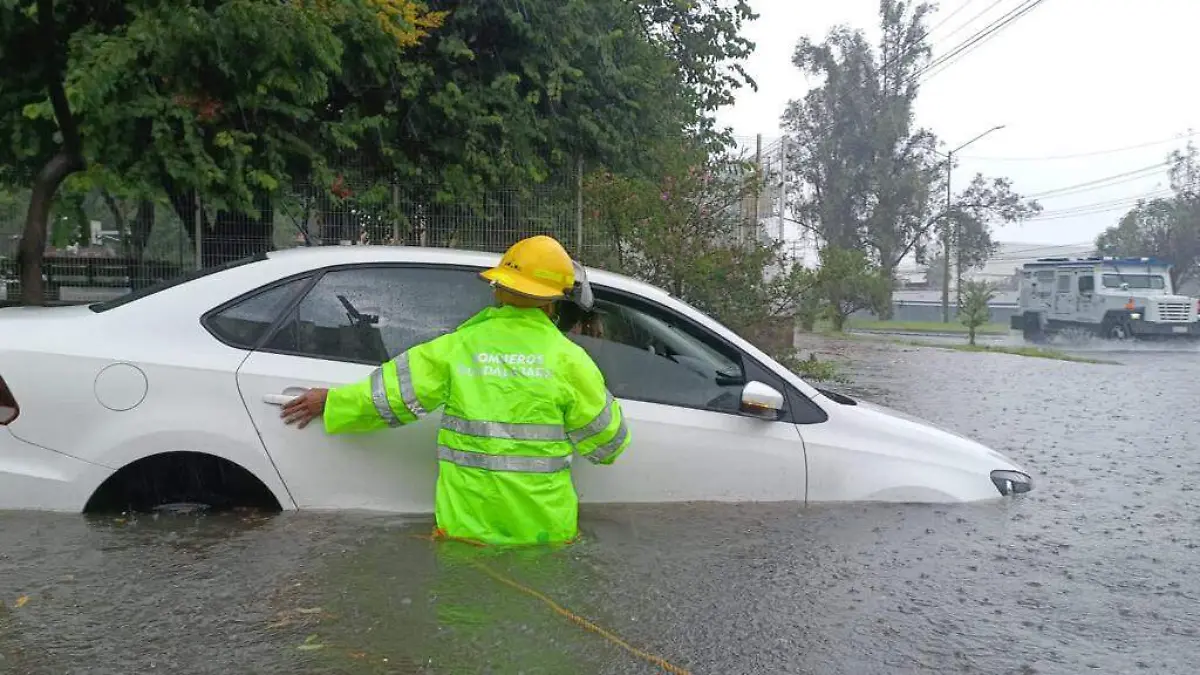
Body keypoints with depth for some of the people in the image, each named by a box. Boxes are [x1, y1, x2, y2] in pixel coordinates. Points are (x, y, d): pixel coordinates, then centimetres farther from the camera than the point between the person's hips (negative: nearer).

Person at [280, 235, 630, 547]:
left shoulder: (457, 346, -4)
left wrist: (330, 403, 20)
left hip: (466, 527, 1)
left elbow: (387, 394, 3)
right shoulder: (569, 358, -7)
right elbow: (605, 441, -1)